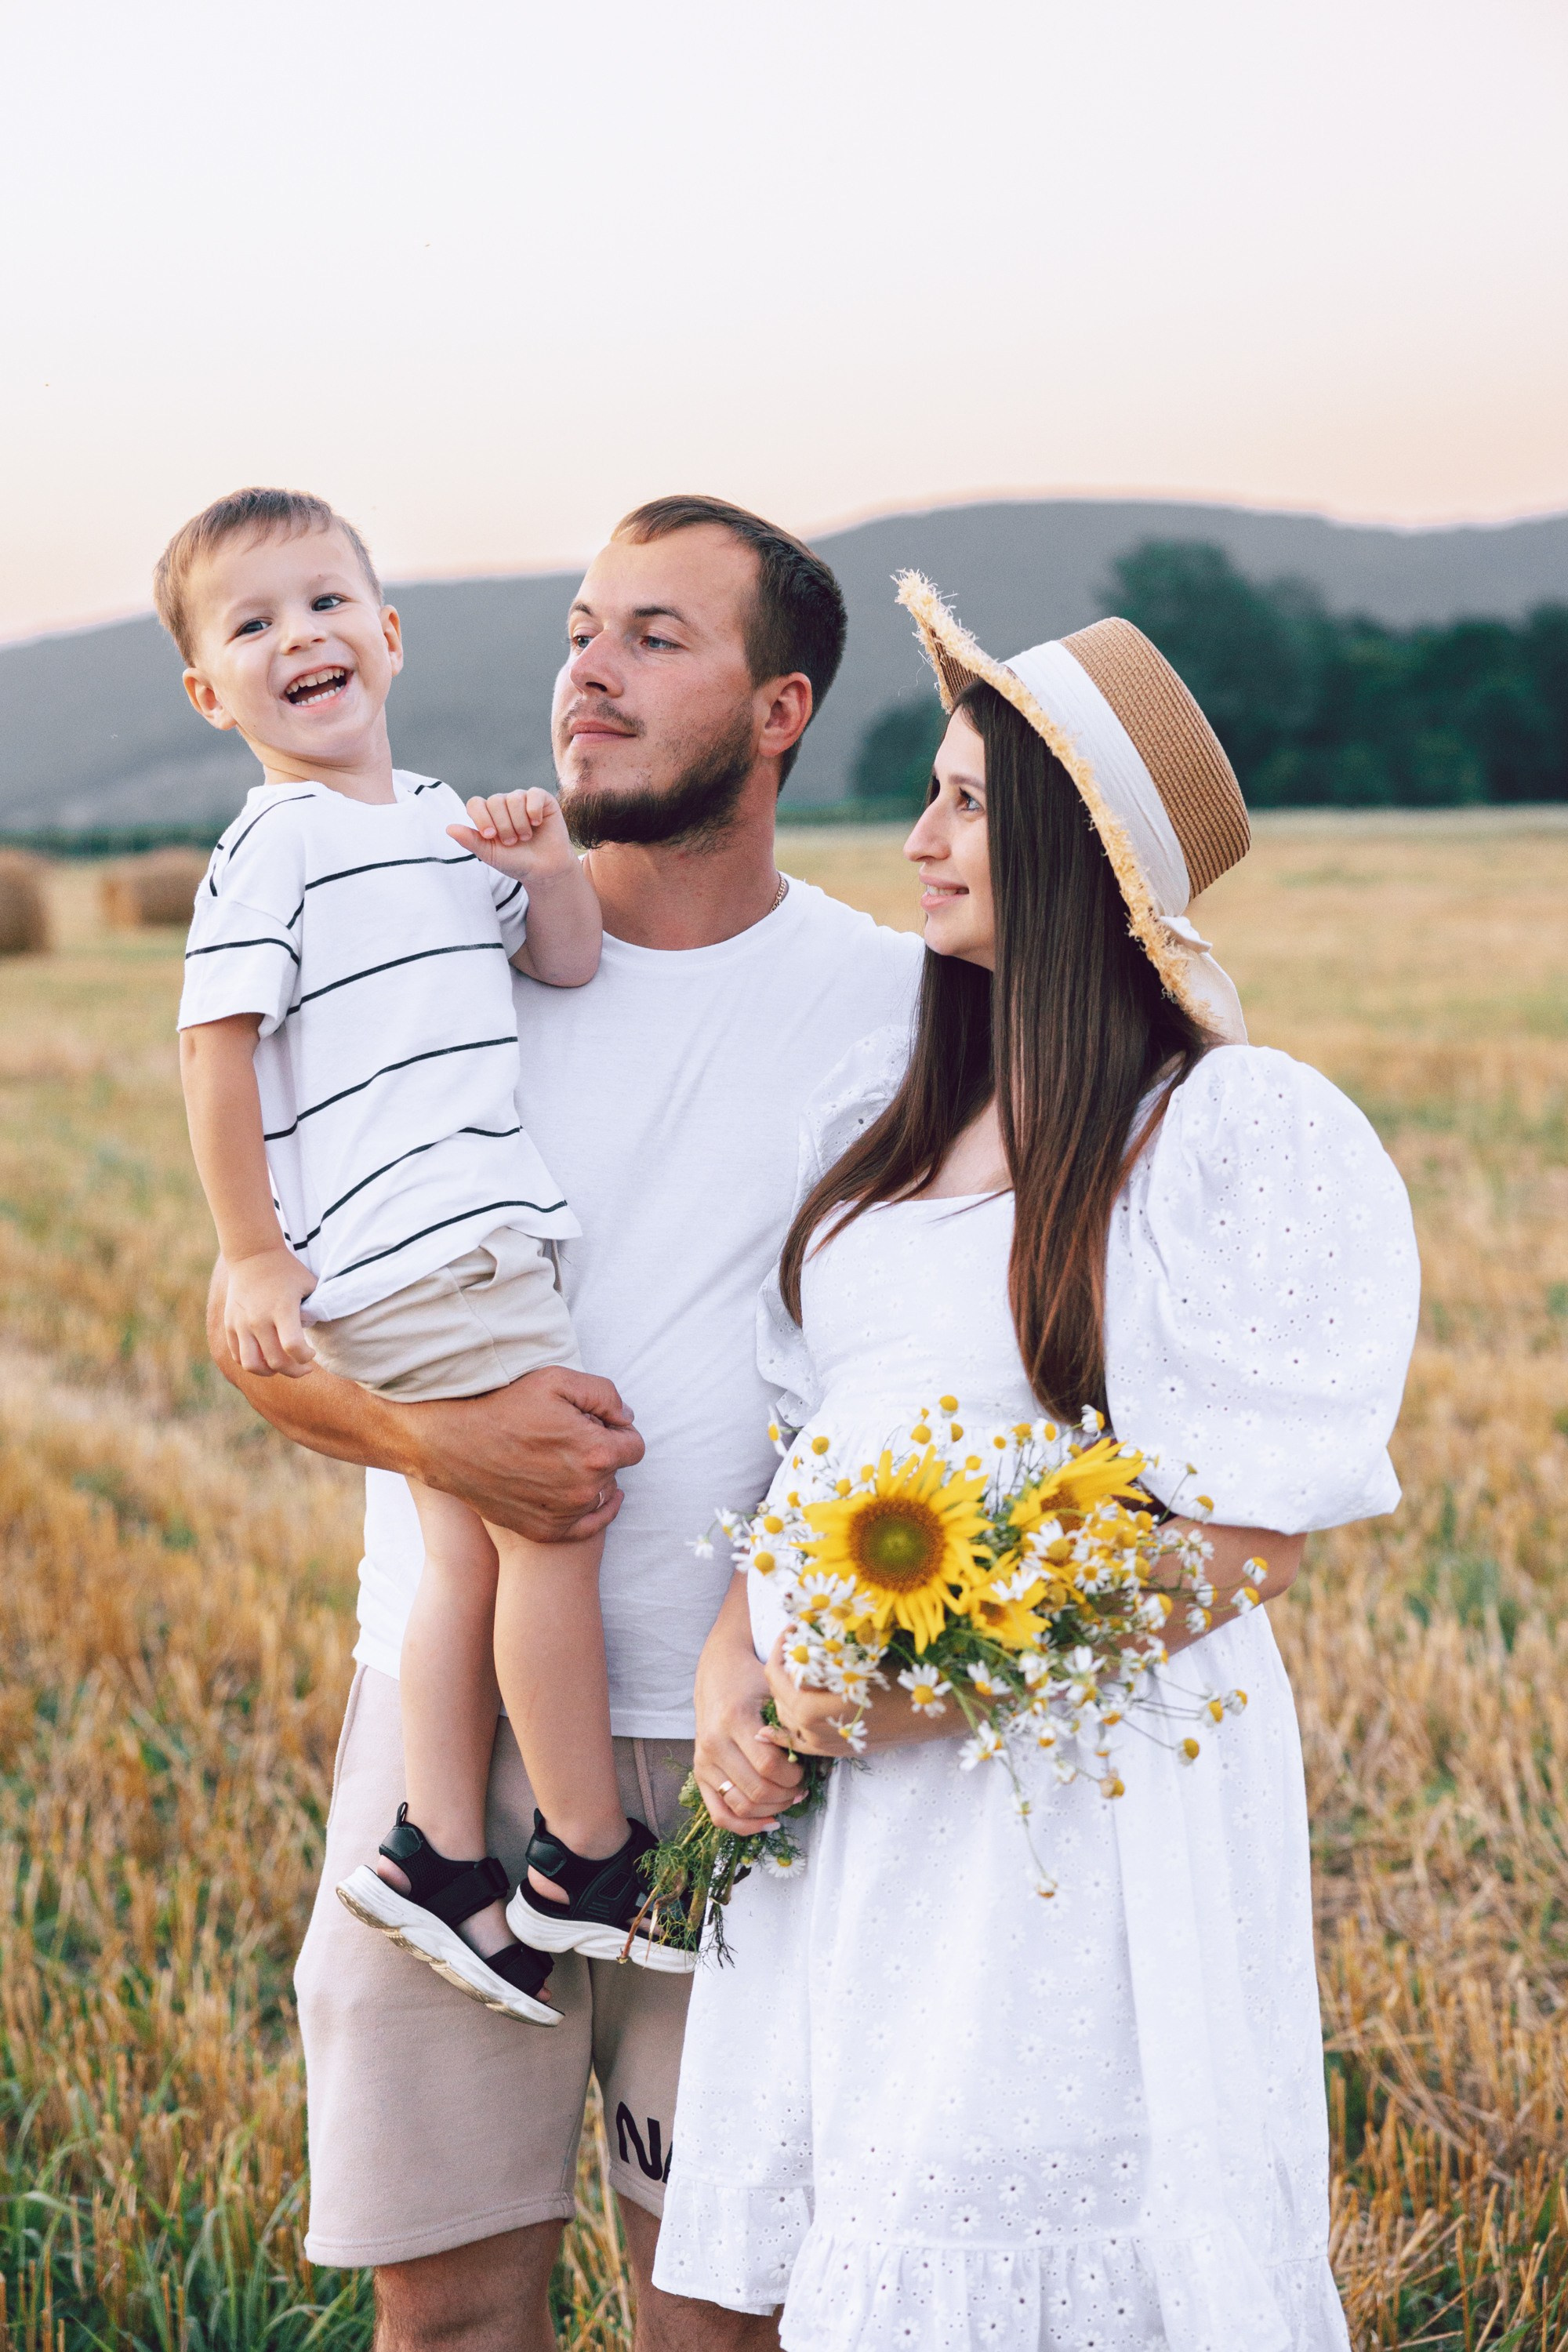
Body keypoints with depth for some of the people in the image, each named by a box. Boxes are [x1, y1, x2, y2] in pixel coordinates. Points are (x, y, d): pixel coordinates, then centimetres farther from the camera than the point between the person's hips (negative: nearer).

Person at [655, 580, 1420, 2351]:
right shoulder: (884, 1109, 11)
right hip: (849, 1792, 6)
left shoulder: (1243, 1128, -10)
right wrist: (732, 1663, 0)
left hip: (1088, 1785, -6)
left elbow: (1250, 1533, -14)